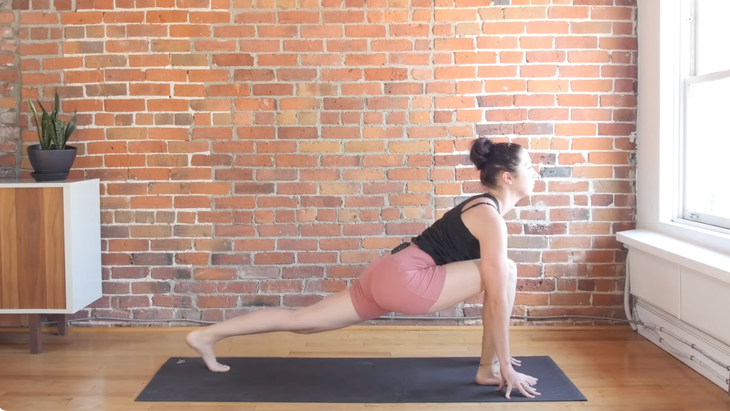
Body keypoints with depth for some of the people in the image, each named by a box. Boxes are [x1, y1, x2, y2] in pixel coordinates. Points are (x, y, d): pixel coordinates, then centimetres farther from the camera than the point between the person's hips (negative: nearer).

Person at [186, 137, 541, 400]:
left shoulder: (482, 207, 19)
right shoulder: (490, 218, -11)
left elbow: (491, 291, 24)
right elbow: (497, 297, -13)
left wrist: (497, 347, 28)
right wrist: (504, 365, -9)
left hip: (389, 275, 9)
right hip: (403, 279, -9)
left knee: (300, 321, 13)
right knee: (505, 272, -10)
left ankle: (205, 336, 20)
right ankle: (489, 370, 0)